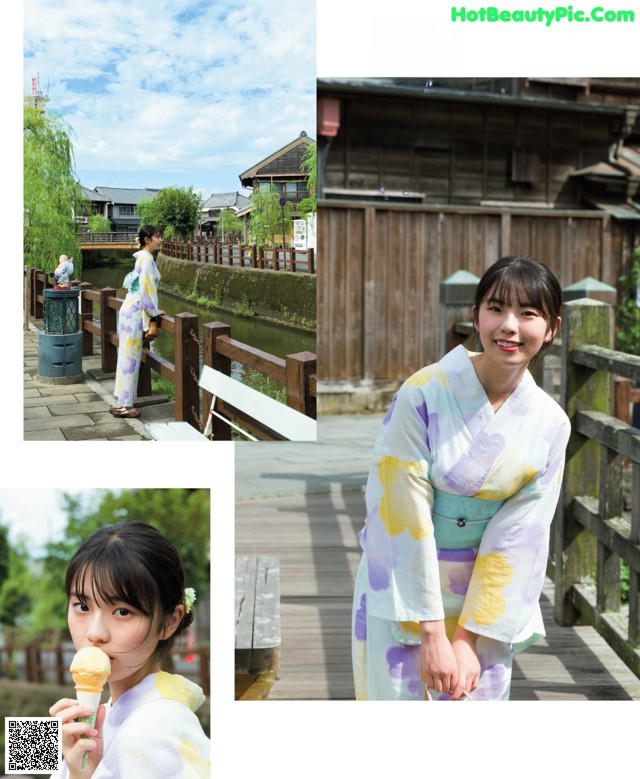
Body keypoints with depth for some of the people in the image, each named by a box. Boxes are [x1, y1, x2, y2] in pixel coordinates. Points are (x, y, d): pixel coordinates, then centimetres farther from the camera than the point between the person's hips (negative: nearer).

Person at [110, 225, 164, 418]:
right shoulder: (147, 259, -14)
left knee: (127, 356, 13)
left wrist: (151, 310, 18)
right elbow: (146, 288, -18)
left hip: (131, 309, 10)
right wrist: (154, 312, -10)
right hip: (136, 311, -10)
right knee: (130, 357, -5)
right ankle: (124, 404, 0)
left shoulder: (142, 257, 15)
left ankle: (122, 400, 19)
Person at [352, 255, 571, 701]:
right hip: (402, 590, -2)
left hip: (486, 595, 3)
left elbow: (520, 536, -7)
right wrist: (432, 634, -16)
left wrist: (469, 637, -10)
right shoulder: (423, 394, -17)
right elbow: (404, 515, -17)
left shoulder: (551, 425, -6)